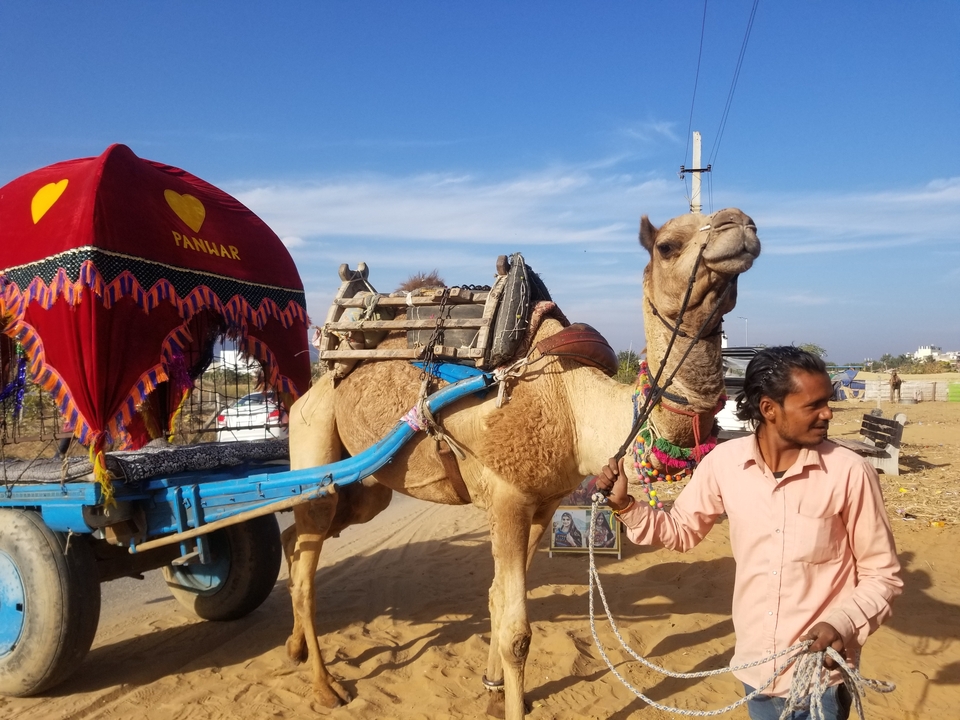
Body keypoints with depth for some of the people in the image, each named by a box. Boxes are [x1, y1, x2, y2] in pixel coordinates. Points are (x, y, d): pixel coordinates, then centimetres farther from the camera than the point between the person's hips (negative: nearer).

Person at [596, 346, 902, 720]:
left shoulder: (850, 472, -16)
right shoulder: (724, 461, -9)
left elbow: (882, 574, -7)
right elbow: (682, 529, 6)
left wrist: (843, 623, -23)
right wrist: (624, 504, -8)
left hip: (821, 677, -3)